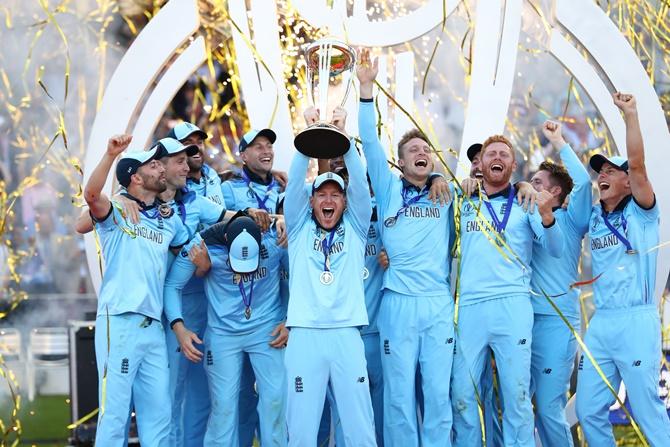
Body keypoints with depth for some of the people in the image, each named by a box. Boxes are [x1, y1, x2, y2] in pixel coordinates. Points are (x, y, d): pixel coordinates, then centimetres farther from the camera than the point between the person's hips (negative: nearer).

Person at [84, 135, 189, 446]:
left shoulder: (170, 220, 18)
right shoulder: (117, 211, -2)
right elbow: (91, 194, -23)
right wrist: (111, 154, -34)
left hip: (153, 326, 6)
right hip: (119, 323, -6)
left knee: (158, 413, 8)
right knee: (115, 411, -7)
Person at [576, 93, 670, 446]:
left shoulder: (641, 212, -1)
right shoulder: (594, 217, 15)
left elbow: (637, 164, -15)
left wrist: (630, 115, -22)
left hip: (636, 321, -6)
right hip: (600, 323, 6)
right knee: (589, 411, 5)